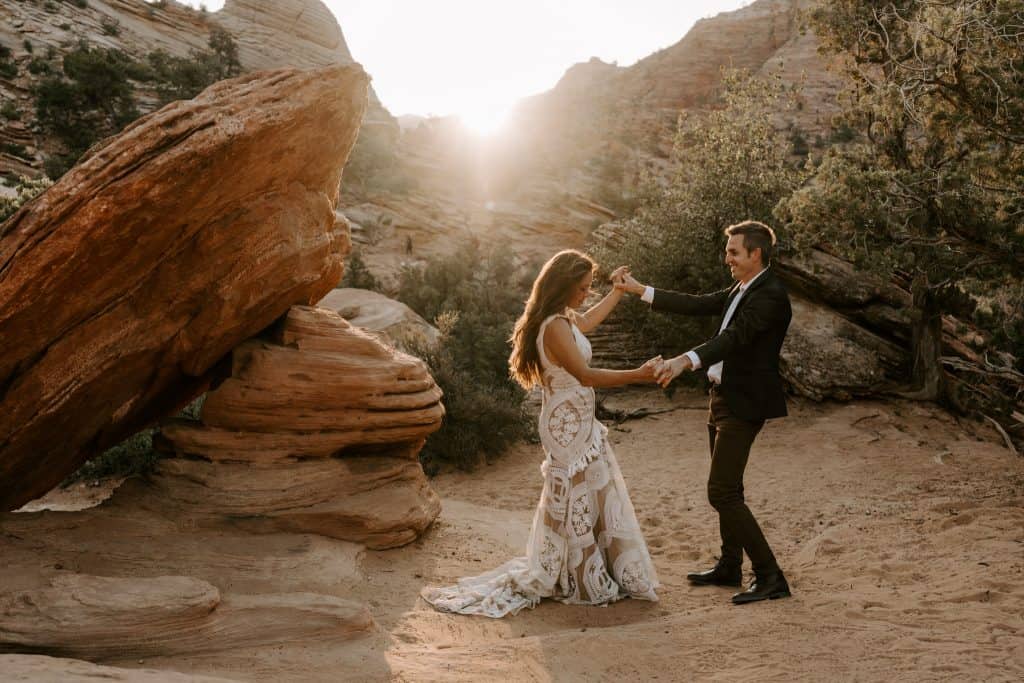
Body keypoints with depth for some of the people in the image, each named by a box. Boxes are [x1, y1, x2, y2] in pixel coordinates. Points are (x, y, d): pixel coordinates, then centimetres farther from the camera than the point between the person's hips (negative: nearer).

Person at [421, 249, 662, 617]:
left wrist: (618, 290, 39)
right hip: (569, 425, -10)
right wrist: (637, 374, -34)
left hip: (577, 423, 10)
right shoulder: (555, 326, -23)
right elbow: (585, 375, -29)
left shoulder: (564, 318, 9)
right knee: (574, 501, 1)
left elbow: (589, 320, 32)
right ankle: (582, 583, 15)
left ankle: (594, 577, 27)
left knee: (591, 497, 16)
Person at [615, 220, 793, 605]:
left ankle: (770, 577, -3)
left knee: (722, 493, -11)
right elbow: (695, 305, 14)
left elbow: (734, 336, -31)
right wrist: (639, 290, 12)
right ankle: (729, 568, 33)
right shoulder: (741, 290, 13)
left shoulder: (770, 295, -17)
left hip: (743, 404, -10)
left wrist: (685, 361, -45)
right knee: (727, 490, 19)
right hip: (724, 399, 10)